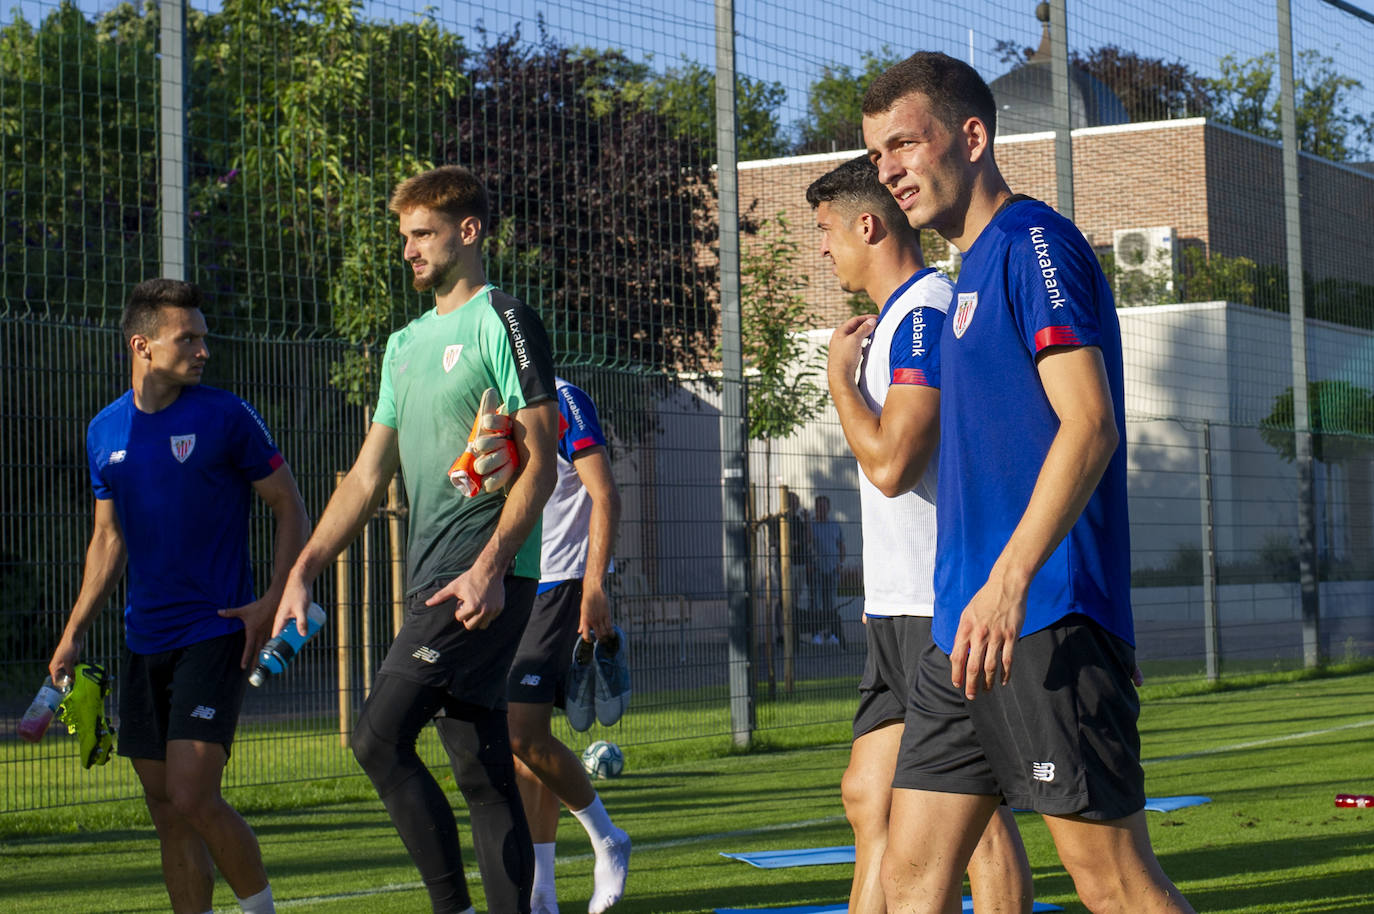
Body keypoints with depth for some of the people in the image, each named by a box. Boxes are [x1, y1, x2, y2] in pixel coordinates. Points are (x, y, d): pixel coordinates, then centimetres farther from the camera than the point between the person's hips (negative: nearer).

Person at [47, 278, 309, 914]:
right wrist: (74, 634, 14)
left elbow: (290, 508, 0)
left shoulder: (226, 417, -5)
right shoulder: (105, 431, 9)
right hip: (143, 641, 5)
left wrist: (273, 601, -12)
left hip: (216, 633, -5)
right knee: (166, 810, 6)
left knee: (194, 797, -15)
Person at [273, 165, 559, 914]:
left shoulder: (503, 321, -4)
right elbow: (369, 475, 22)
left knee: (379, 737, -16)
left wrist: (490, 567, -21)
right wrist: (303, 571, 13)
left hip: (484, 579, -8)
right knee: (482, 773, 7)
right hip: (433, 581, 8)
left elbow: (540, 459, -11)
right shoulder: (405, 345, 21)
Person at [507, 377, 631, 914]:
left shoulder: (560, 400, -7)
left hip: (557, 586, -8)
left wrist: (594, 586, -19)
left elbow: (605, 497, -11)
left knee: (524, 736, -17)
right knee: (520, 745, 5)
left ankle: (607, 841, 4)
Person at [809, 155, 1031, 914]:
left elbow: (890, 463, -22)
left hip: (943, 610, -10)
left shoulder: (926, 312, -13)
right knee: (868, 797, 9)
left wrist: (839, 376, -7)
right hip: (901, 608, 10)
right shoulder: (895, 319, 19)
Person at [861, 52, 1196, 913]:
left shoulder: (1034, 244, -8)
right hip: (965, 629, 10)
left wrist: (1008, 581, -26)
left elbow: (1089, 426, -19)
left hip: (1049, 628, -10)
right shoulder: (976, 271, 21)